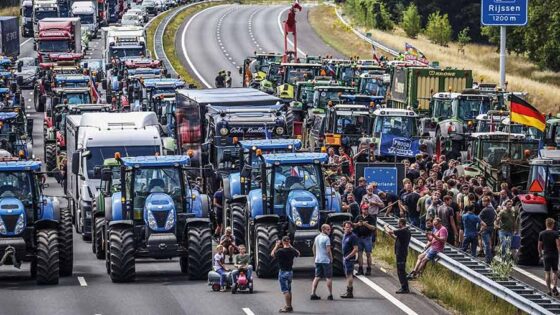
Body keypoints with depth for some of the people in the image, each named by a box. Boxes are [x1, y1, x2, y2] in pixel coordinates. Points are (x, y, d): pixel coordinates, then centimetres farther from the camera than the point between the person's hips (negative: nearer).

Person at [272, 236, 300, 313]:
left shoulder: (280, 251, -18)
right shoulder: (292, 251, -3)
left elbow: (272, 254, -1)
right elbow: (298, 253, 19)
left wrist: (276, 246, 8)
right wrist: (291, 246, 18)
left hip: (283, 272, -6)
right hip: (290, 271, 6)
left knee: (285, 290, -4)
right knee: (289, 290, 17)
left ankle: (288, 307, -7)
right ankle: (289, 306, 24)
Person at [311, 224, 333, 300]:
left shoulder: (317, 237, 10)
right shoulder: (326, 238, -14)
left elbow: (314, 248, 18)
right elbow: (328, 250, -17)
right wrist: (331, 258, -5)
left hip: (318, 260, 7)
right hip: (326, 260, -7)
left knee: (317, 277, 8)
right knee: (329, 277, 2)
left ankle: (313, 293, 2)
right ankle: (330, 295, 4)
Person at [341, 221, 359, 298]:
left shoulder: (353, 236, -13)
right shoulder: (345, 235, 14)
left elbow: (355, 249, -17)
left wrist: (348, 257, -17)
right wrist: (344, 257, 15)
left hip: (350, 259, -9)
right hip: (345, 258, 9)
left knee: (349, 275, -9)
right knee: (347, 275, 12)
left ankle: (349, 293, -8)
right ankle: (349, 292, 18)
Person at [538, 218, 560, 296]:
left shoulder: (542, 234, 1)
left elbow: (539, 246, 5)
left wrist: (540, 254, 19)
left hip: (546, 255, 1)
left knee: (547, 273, 6)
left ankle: (549, 290, 5)